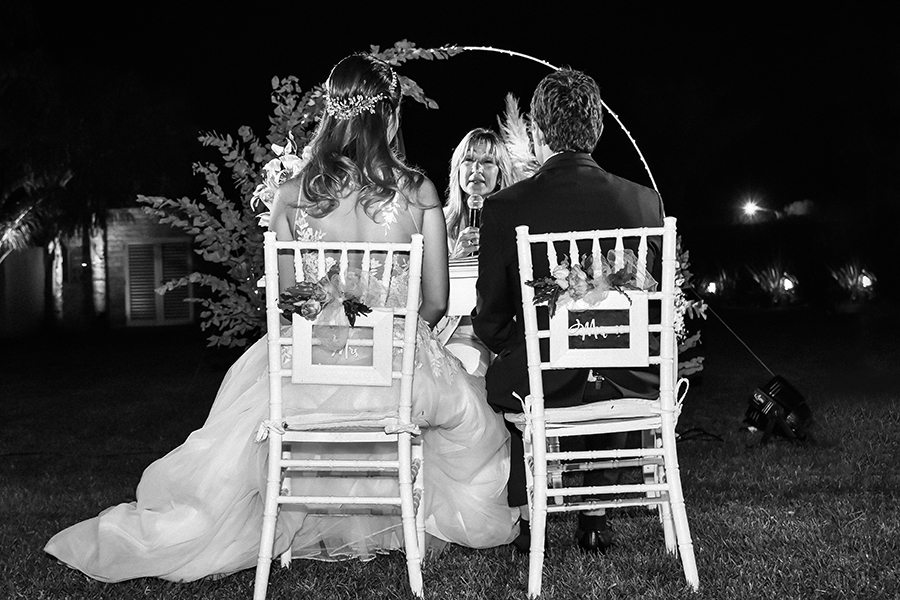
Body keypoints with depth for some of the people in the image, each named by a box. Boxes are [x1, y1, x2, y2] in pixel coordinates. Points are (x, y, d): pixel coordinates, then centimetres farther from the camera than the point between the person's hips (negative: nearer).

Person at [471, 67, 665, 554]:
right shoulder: (644, 201, -5)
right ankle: (596, 518, 36)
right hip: (629, 385, 3)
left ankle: (529, 520, 35)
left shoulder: (506, 207, -12)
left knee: (502, 380, 32)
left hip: (540, 386, -2)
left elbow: (490, 321, -6)